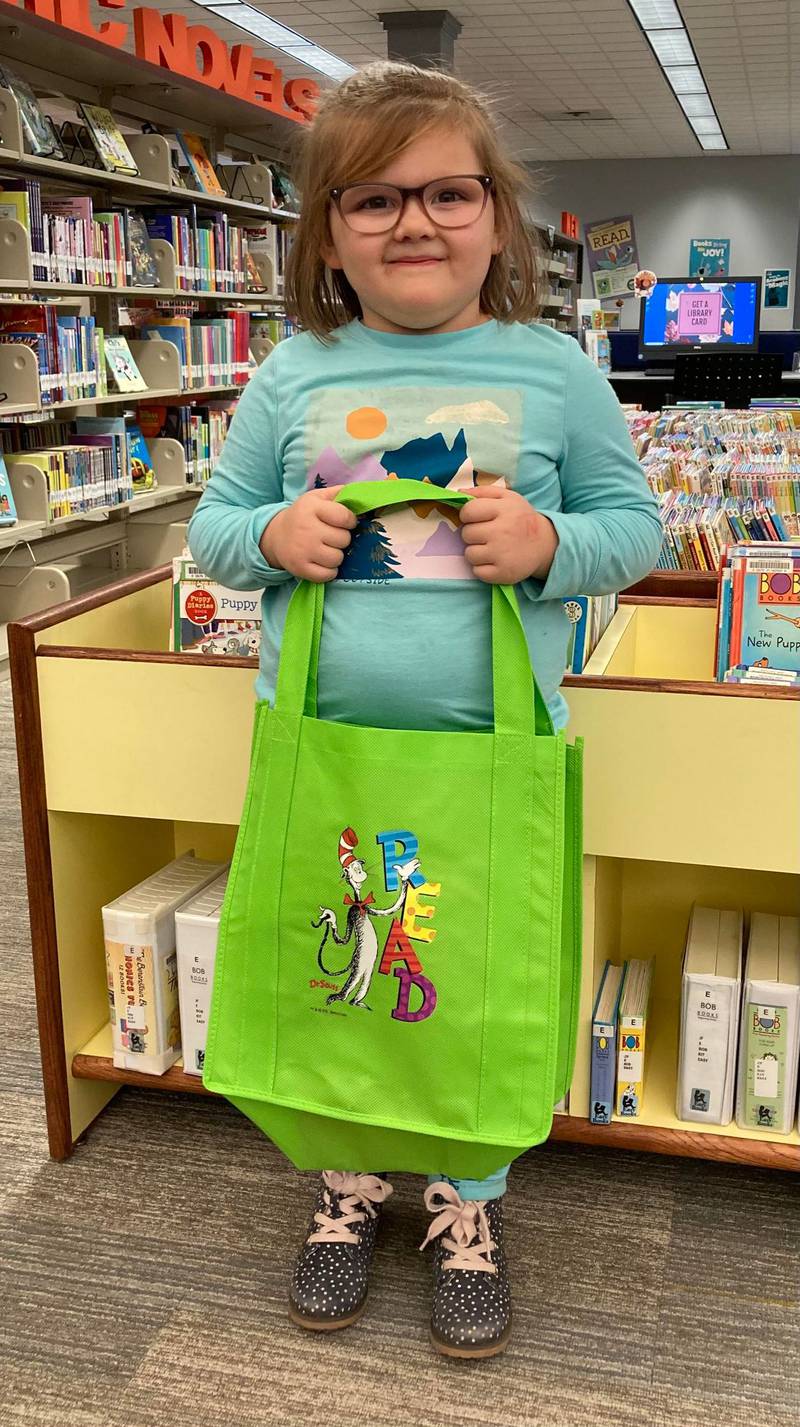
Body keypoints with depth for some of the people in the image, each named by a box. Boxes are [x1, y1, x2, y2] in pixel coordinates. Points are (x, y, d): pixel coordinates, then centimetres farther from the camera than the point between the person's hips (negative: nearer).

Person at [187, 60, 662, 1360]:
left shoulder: (554, 369, -1)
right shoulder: (293, 376, 2)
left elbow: (635, 523, 4)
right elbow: (213, 521, 10)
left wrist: (551, 543, -17)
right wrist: (272, 537, -12)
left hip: (493, 751, -1)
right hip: (319, 742, 2)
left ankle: (469, 1198, 37)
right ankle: (350, 1178, 41)